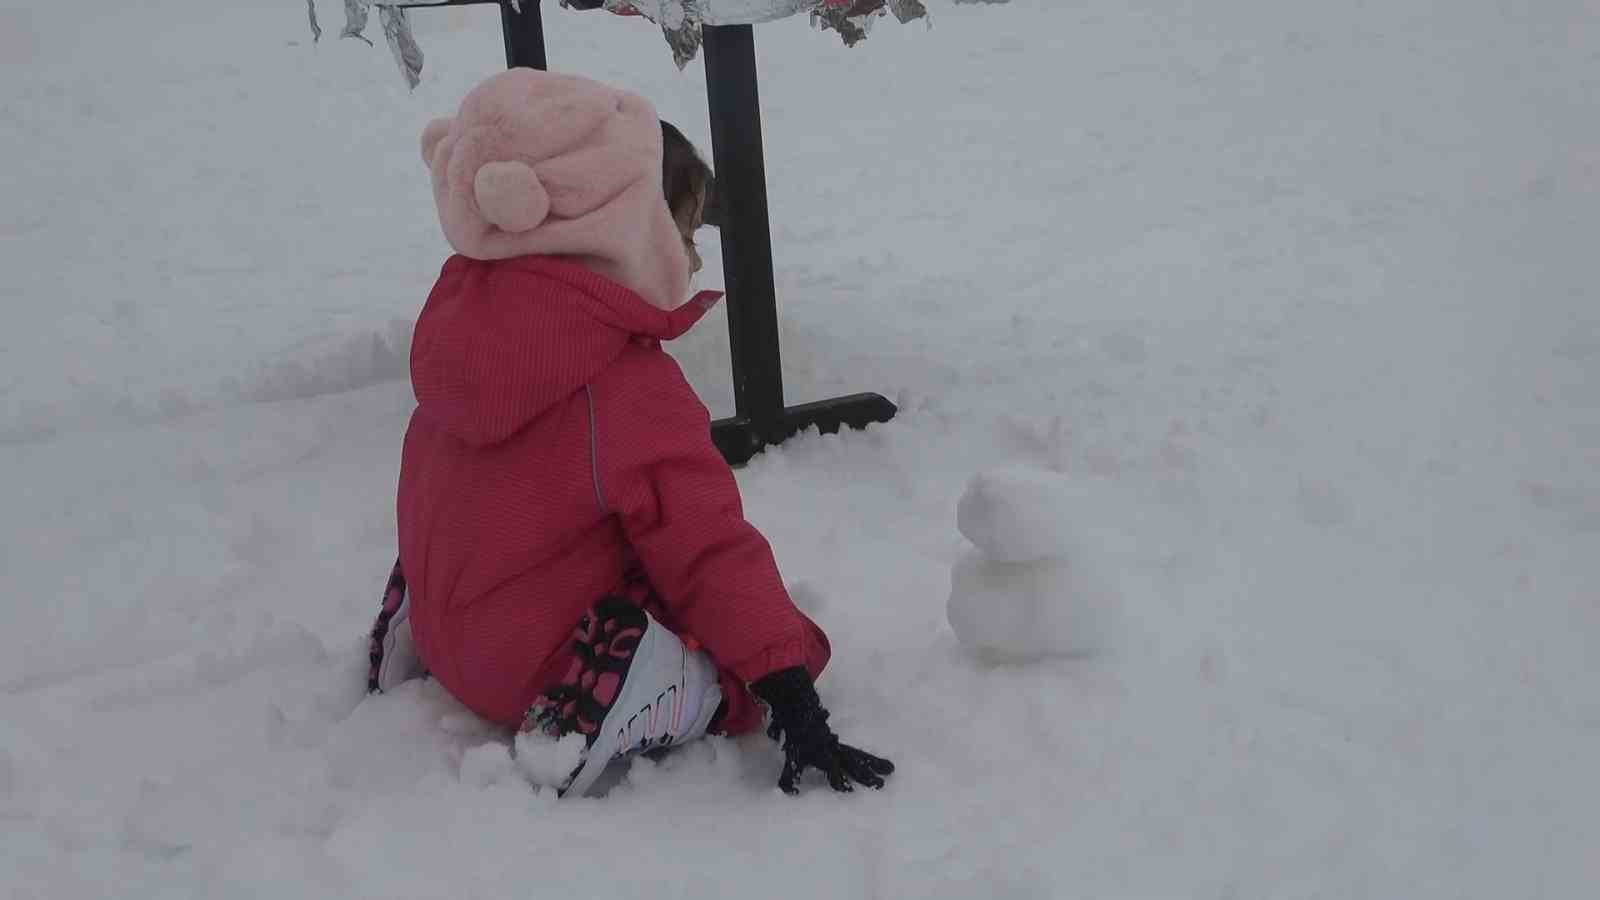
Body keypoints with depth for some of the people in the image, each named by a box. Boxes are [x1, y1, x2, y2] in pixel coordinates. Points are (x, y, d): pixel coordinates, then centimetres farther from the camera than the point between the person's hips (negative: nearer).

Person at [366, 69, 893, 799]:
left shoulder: (460, 313, -4)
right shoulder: (634, 396, -25)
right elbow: (709, 551, -24)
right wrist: (793, 703, -21)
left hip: (445, 629, 8)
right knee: (757, 662, -6)